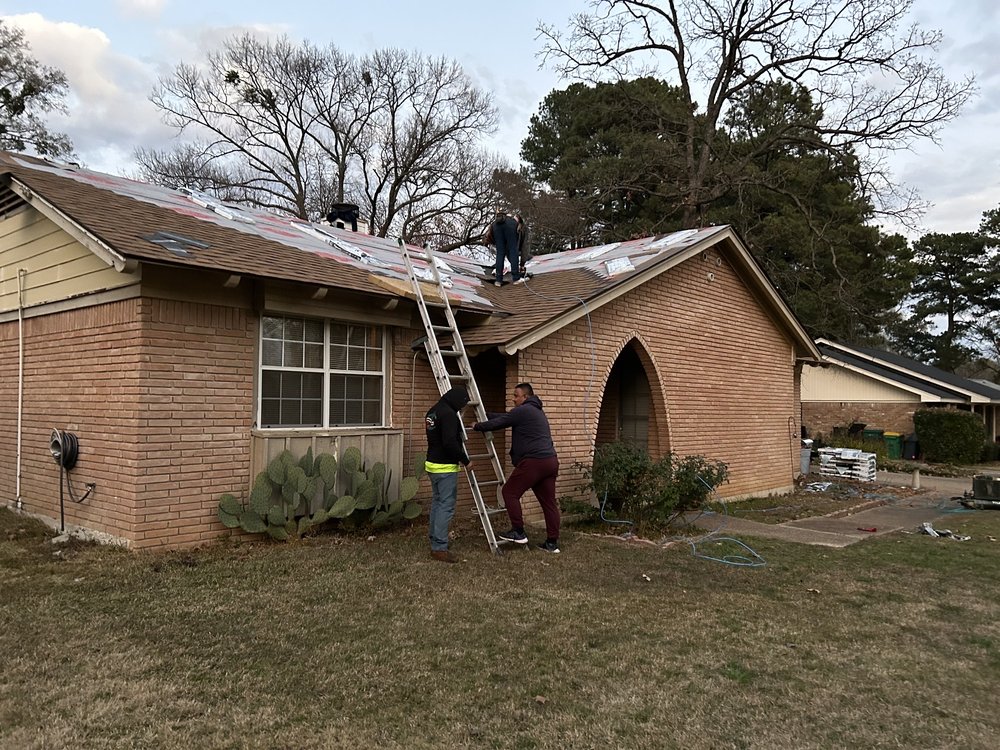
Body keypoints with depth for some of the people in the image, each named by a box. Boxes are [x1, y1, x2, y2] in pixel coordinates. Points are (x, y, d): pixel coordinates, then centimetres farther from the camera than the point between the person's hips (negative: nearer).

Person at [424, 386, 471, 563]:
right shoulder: (449, 414, -19)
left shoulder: (433, 411, 13)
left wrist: (458, 457, 20)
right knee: (446, 506, -7)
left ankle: (435, 541, 22)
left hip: (432, 464, 10)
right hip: (445, 467, -10)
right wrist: (465, 460, -14)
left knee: (437, 503, 16)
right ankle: (439, 548, -6)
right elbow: (450, 442, -27)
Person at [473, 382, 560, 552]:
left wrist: (477, 426, 14)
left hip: (533, 461, -9)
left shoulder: (522, 411, -5)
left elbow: (498, 422, -2)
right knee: (549, 502, 9)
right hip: (551, 461, 9)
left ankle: (518, 532, 4)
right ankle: (552, 543, 12)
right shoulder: (537, 411, 25)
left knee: (510, 492, 3)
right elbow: (505, 417, 30)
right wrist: (485, 414, 34)